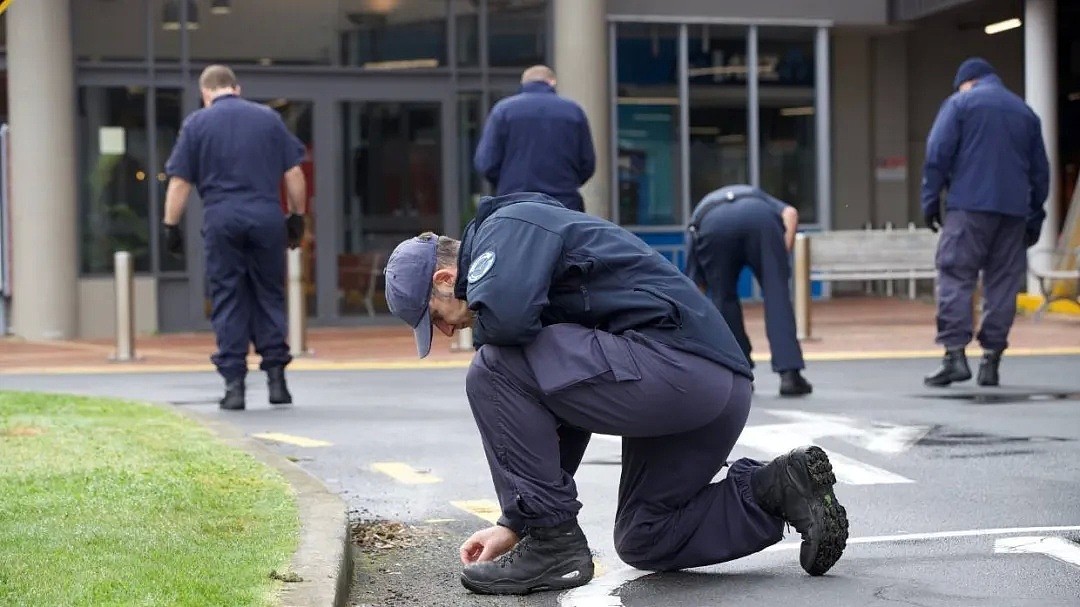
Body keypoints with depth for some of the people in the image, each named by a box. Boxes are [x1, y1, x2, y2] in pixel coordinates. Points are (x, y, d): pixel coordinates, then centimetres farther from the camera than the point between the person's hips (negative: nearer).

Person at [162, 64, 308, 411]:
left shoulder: (196, 123, 6)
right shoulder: (269, 118, 10)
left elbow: (179, 182, 2)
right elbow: (293, 174, 8)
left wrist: (171, 226, 7)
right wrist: (297, 216, 15)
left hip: (221, 218, -1)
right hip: (267, 217, 1)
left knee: (227, 300, 4)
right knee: (269, 295, 10)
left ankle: (234, 382, 1)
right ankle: (276, 375, 6)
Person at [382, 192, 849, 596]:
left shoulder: (508, 226, -2)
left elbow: (505, 314, -26)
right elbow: (562, 417, 26)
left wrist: (480, 326, 1)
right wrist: (514, 524, 22)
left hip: (673, 362, -11)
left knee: (493, 372, -12)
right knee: (642, 541, 23)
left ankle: (553, 544, -6)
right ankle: (779, 488, 11)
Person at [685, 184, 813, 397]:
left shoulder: (698, 216, 42)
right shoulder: (756, 197, 46)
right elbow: (790, 212, 19)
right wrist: (783, 256, 12)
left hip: (711, 225, 0)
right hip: (759, 217, 0)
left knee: (723, 300, 20)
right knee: (777, 296, 8)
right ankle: (789, 374, -1)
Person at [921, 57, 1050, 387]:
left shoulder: (960, 103, 5)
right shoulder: (1025, 111, 19)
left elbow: (938, 154, -4)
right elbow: (1040, 169, 19)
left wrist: (930, 200, 0)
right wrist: (1035, 218, 22)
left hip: (969, 205, -4)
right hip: (1014, 210, 4)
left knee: (955, 277, -5)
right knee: (1003, 283, 7)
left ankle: (955, 354, -16)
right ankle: (991, 359, 5)